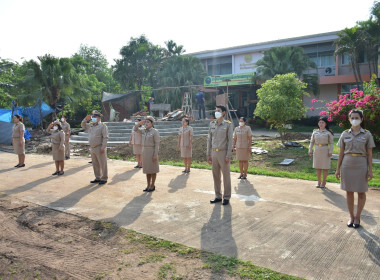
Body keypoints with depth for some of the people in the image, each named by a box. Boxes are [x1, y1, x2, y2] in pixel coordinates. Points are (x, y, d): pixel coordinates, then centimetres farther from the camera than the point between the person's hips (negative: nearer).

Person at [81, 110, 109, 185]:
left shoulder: (103, 126, -8)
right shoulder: (90, 125, 14)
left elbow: (105, 138, -14)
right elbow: (83, 125, 29)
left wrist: (103, 148, -20)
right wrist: (86, 119, 9)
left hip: (99, 148, -8)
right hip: (92, 148, 8)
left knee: (102, 164, -1)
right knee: (95, 164, 13)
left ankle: (104, 178, 7)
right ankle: (97, 178, 23)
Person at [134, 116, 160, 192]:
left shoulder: (155, 131, -11)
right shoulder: (144, 130, 9)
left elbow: (157, 144, -13)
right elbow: (135, 129, 13)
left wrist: (155, 155, -18)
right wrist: (139, 123, -4)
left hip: (152, 152, -7)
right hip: (145, 151, 7)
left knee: (152, 169, 1)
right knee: (147, 169, 10)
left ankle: (152, 186, 12)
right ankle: (148, 185, 19)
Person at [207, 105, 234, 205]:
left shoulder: (228, 124, -6)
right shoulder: (212, 124, 7)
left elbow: (230, 140, -8)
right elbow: (209, 140, 10)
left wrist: (228, 156, -14)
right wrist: (208, 154, 7)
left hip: (223, 153, -5)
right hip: (214, 153, 5)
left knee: (226, 176, 3)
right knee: (216, 175, 10)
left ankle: (226, 197, 13)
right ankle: (218, 196, 21)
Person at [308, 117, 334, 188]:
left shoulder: (328, 132, -2)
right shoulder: (315, 132, 7)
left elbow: (331, 143, -3)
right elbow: (312, 142, 11)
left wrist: (330, 151, -11)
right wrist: (310, 150, 4)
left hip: (325, 151, -3)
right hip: (317, 150, 3)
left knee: (325, 167, 3)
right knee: (317, 167, 7)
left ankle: (323, 182, 15)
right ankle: (319, 181, 19)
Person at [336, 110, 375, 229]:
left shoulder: (367, 134, 0)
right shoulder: (345, 134, 4)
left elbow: (369, 154, 0)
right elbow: (341, 153, 6)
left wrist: (370, 170, -5)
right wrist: (338, 169, 4)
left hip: (361, 165, -1)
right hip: (347, 165, 2)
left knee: (361, 192, 6)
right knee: (349, 192, 8)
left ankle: (357, 217, 20)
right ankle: (351, 216, 21)